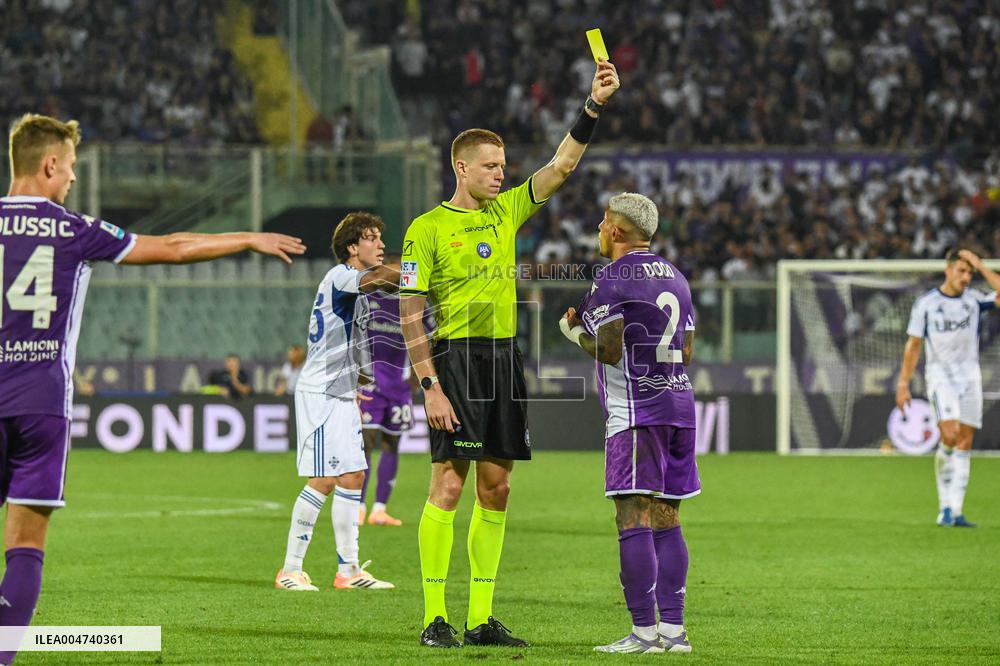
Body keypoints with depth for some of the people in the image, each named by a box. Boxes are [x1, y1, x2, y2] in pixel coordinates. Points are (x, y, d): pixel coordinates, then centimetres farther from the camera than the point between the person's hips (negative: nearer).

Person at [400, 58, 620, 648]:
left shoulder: (507, 211, 14)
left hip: (506, 360, 6)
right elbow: (410, 314, -7)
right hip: (457, 359, -6)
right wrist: (430, 386, -14)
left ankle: (483, 619, 9)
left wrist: (595, 106, -3)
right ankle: (435, 617, -5)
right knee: (448, 486, -8)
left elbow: (563, 165, 10)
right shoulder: (427, 229, -3)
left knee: (495, 488, 6)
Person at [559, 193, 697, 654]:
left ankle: (644, 630, -13)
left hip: (635, 411, -8)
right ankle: (673, 628, 7)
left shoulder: (612, 280, -8)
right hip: (679, 404, 8)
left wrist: (574, 331, 3)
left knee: (634, 520, -9)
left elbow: (609, 349, -15)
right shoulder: (675, 278, 17)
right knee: (665, 520, 10)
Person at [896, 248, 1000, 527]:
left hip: (970, 376, 3)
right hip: (940, 374, -3)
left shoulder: (974, 299, 5)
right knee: (949, 436, -20)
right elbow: (913, 346, 3)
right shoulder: (925, 303, 0)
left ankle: (955, 512, 3)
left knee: (965, 442, 0)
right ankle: (945, 507, -7)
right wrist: (903, 385, -1)